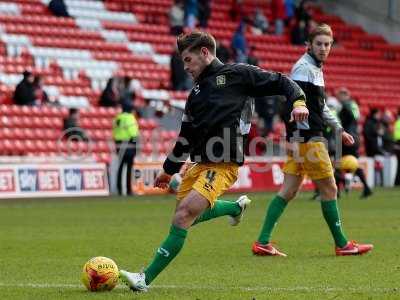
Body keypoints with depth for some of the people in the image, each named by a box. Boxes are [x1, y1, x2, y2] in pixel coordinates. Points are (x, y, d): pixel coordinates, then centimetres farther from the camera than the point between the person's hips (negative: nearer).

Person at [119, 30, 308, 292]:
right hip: (200, 163, 9)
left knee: (184, 215, -19)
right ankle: (237, 207, 40)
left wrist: (297, 102, -17)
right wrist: (169, 170, 32)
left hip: (223, 165, -9)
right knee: (187, 214, 16)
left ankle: (146, 278, -18)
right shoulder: (196, 93, 21)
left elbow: (281, 83, 2)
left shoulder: (237, 74, 2)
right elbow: (186, 138, 29)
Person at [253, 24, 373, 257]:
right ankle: (342, 244, 8)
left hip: (302, 140, 9)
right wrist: (295, 138, -24)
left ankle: (263, 243, 3)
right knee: (329, 188, -1)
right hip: (306, 139, -9)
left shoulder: (316, 68, 19)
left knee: (289, 191, 5)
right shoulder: (304, 68, -11)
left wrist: (339, 129, 31)